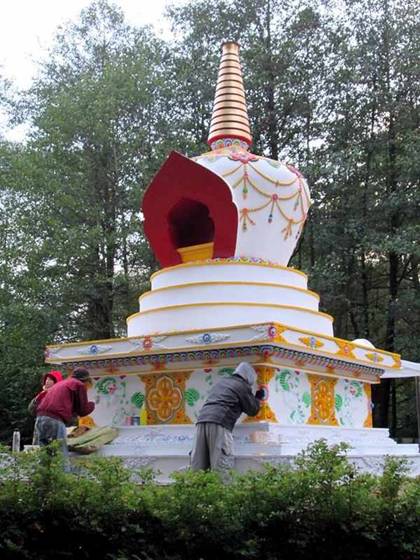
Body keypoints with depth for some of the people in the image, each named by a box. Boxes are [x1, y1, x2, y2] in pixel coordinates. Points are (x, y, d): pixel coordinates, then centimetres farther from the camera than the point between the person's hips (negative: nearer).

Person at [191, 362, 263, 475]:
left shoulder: (221, 382, 30)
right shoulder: (242, 386, 9)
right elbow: (252, 410, 14)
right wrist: (258, 399, 33)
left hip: (202, 420, 7)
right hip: (219, 423, -7)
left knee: (198, 467, 4)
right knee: (221, 467, -9)